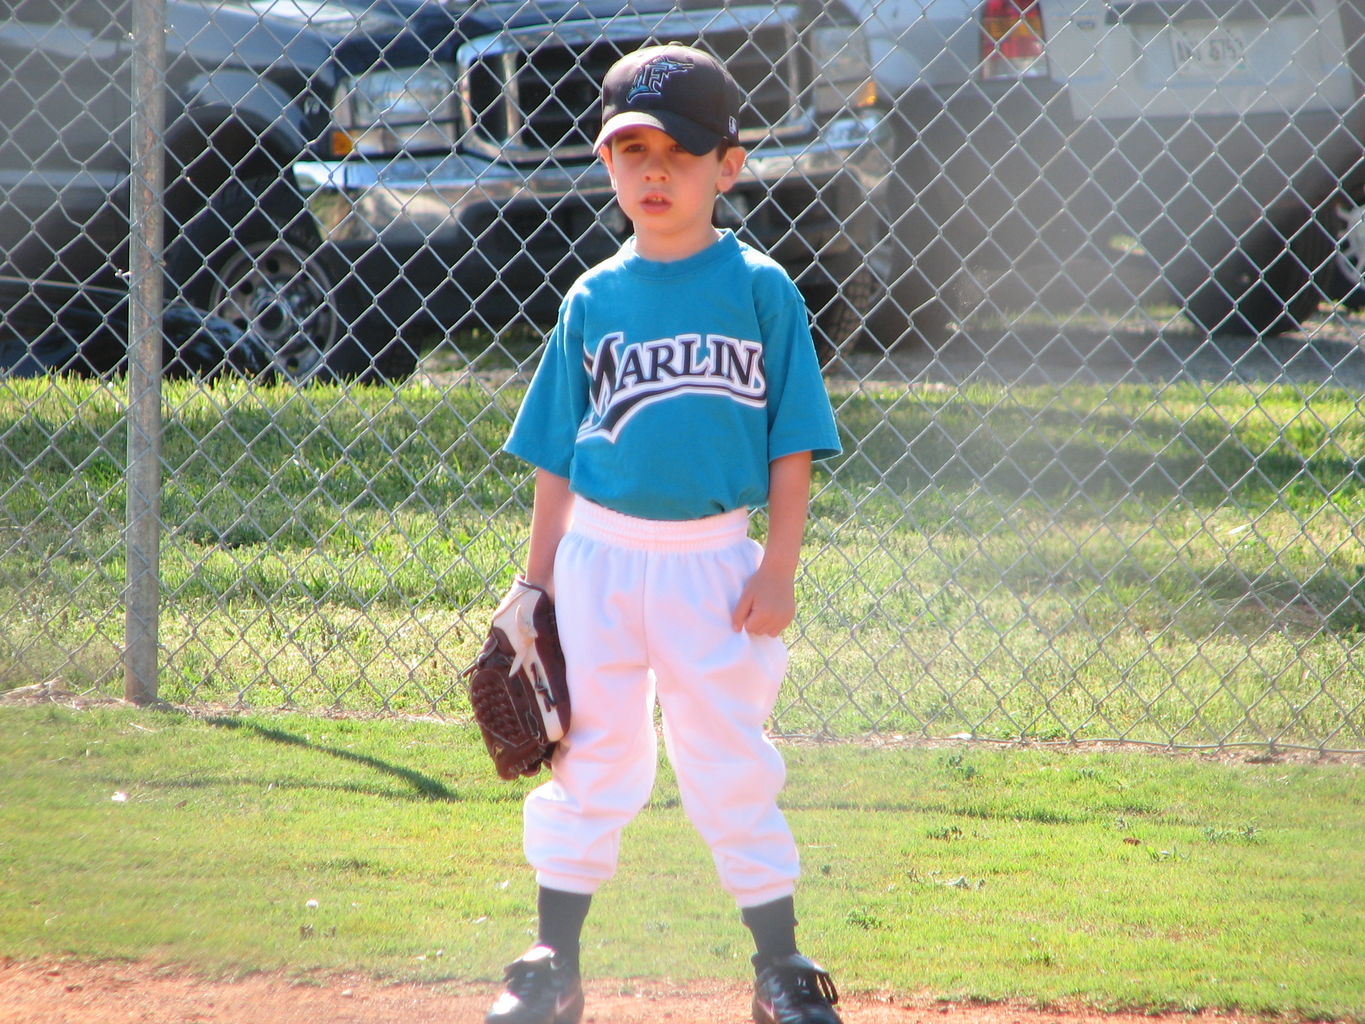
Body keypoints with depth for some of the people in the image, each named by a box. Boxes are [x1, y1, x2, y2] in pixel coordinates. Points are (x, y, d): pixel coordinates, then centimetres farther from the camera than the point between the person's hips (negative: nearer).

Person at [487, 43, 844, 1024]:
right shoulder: (594, 300, 4)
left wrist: (779, 568, -7)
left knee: (732, 767, 3)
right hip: (600, 556, 2)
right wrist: (537, 584, 5)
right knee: (590, 762, 8)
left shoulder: (761, 289, -2)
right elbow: (557, 457, 8)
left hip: (713, 563, -2)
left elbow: (793, 446, -1)